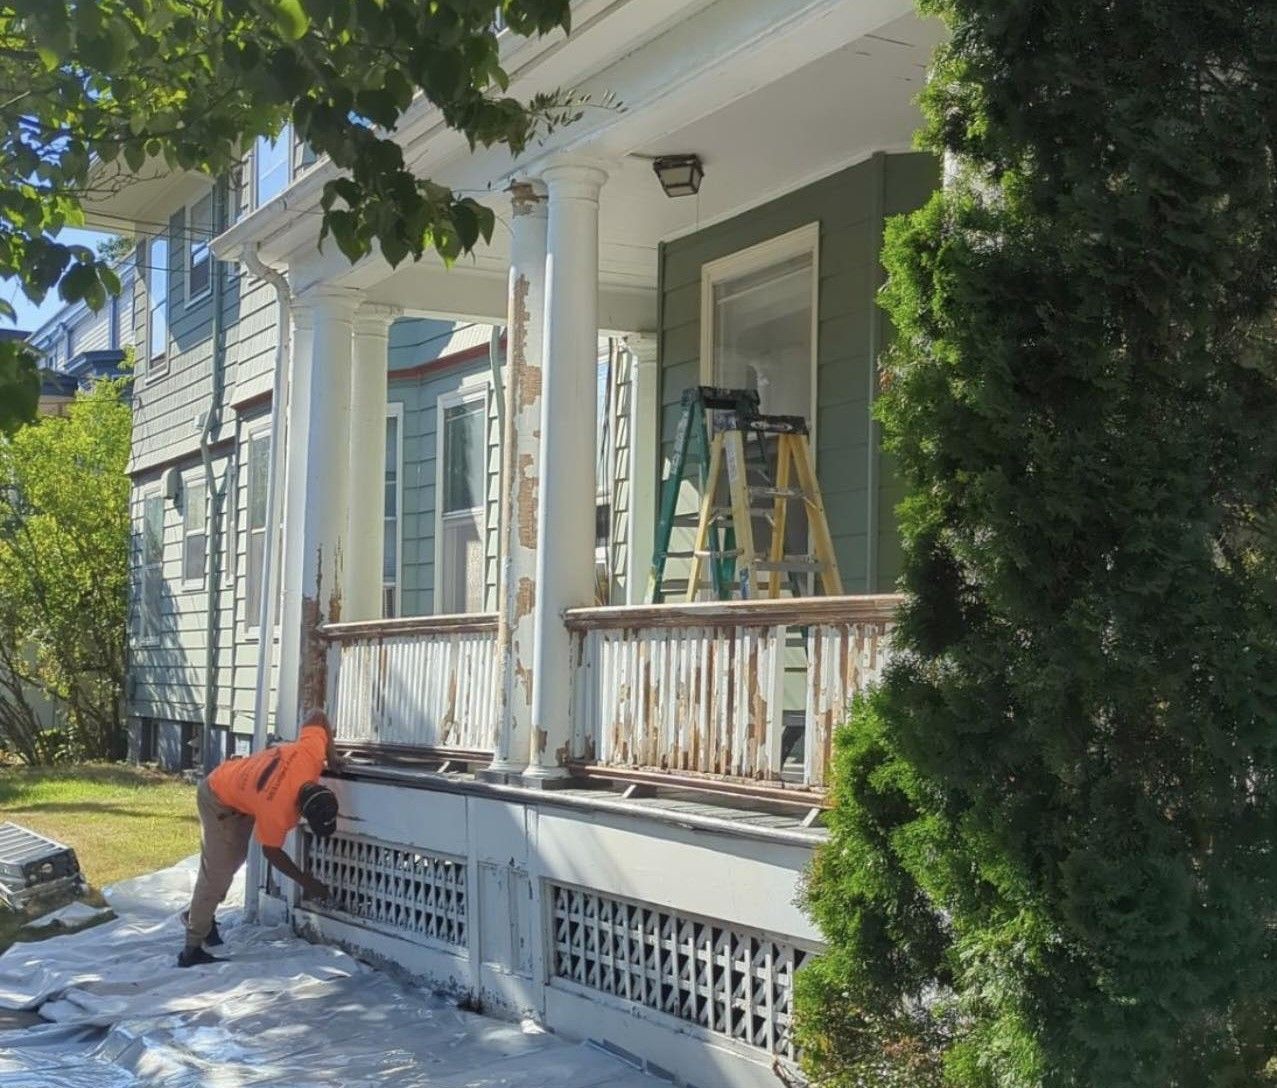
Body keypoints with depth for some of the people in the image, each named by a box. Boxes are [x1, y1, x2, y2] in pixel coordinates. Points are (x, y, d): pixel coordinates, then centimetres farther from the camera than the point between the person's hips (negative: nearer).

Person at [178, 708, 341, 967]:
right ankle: (192, 950, -7)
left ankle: (199, 915, 35)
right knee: (218, 872, -11)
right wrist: (307, 883, -14)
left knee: (234, 858, 18)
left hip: (237, 785, 8)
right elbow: (271, 851, -21)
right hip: (219, 800, -8)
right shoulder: (276, 811, -40)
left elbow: (317, 716, -12)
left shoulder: (311, 753, -31)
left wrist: (331, 757, -11)